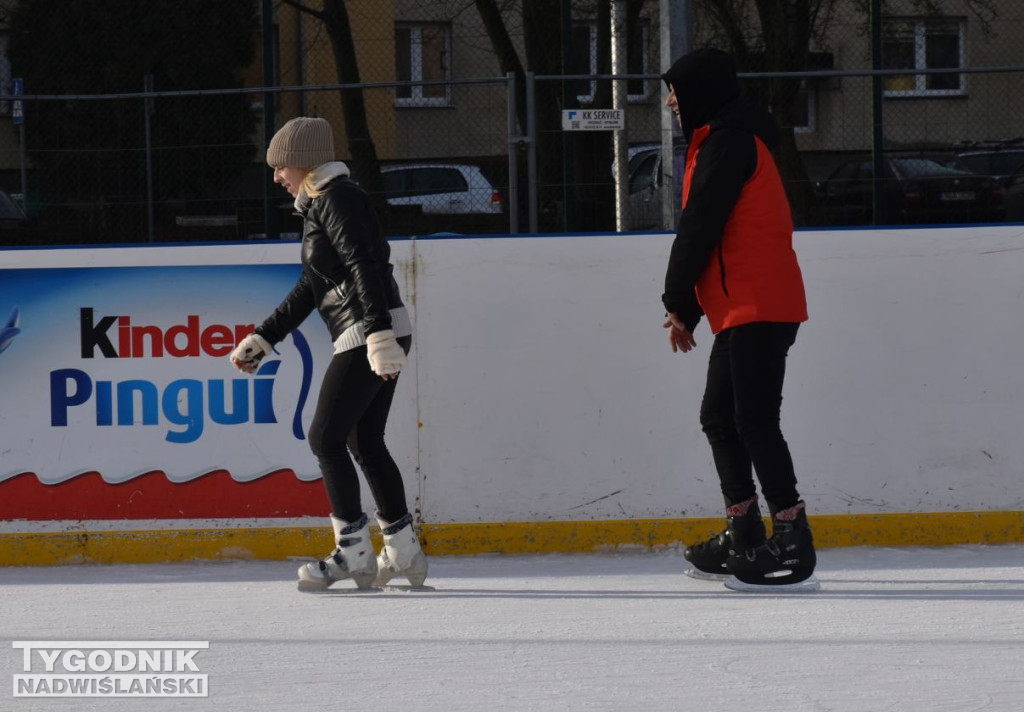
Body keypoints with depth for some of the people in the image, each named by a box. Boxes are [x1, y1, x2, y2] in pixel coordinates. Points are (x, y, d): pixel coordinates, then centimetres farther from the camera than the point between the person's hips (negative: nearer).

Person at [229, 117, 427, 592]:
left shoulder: (337, 200, -10)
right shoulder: (319, 205, 21)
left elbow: (364, 267, -21)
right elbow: (310, 289, 25)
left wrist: (378, 333, -30)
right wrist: (263, 339, 25)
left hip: (370, 337, -10)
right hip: (374, 338, 10)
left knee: (326, 437, -8)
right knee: (365, 442, 12)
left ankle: (353, 553, -7)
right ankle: (403, 552, 14)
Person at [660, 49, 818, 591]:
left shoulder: (728, 142, -12)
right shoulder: (722, 141, 22)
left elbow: (700, 229, -15)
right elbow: (705, 230, 23)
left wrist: (678, 303, -7)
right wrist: (688, 309, 20)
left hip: (757, 309, -11)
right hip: (742, 310, 11)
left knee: (755, 421, -14)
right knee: (720, 418, 15)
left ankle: (793, 546, -17)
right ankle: (744, 540, 21)